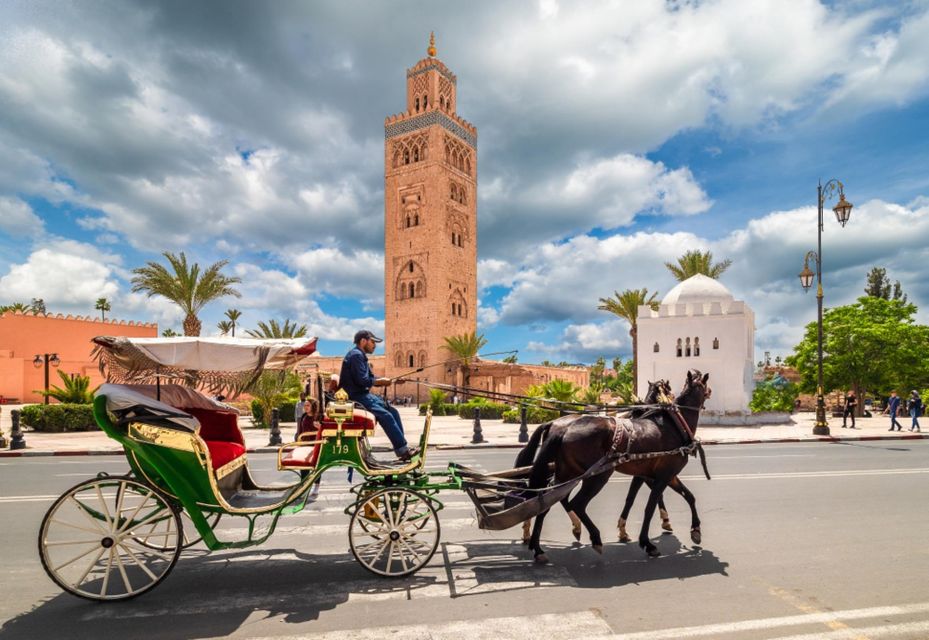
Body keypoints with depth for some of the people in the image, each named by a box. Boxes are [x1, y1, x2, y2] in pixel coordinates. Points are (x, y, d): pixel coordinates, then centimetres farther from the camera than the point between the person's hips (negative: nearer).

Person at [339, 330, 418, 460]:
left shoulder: (361, 355, 18)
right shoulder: (356, 355, -14)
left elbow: (371, 378, 16)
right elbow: (362, 380, -23)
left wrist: (392, 380, 4)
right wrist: (381, 381, -8)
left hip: (363, 394, 10)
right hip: (355, 396, -10)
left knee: (393, 411, 2)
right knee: (385, 415, -21)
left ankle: (402, 447, 0)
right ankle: (402, 449, -16)